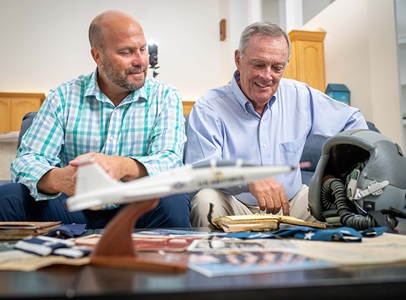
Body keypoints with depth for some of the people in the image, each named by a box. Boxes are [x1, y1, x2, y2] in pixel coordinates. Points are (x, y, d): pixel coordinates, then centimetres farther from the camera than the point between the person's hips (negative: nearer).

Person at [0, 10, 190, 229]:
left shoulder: (165, 97, 1)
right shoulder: (63, 97, 3)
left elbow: (169, 161, -13)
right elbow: (27, 160, -5)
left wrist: (124, 167, -37)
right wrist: (58, 179, -31)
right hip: (74, 211, 1)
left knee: (173, 201, -32)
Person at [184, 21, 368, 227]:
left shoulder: (300, 97, 6)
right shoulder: (208, 108, -8)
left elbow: (353, 121, 17)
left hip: (289, 205, 4)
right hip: (235, 209, -3)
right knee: (206, 200, -35)